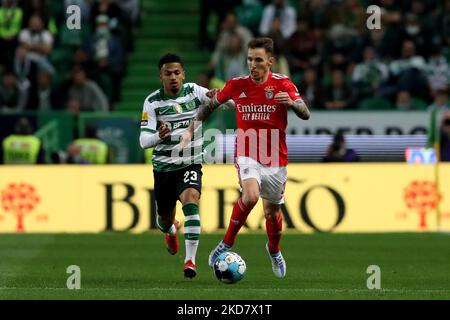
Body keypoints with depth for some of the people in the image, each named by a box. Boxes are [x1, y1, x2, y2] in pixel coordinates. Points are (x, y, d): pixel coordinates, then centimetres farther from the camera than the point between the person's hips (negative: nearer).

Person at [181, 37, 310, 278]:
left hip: (275, 159, 1)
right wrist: (191, 130, 8)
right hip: (247, 155, -1)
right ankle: (226, 245, -13)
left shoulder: (282, 84, -6)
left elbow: (305, 114, -15)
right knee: (251, 195, -29)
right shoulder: (236, 85, -2)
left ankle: (274, 250, 43)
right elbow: (210, 105, 14)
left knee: (272, 211, 11)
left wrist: (291, 102, -36)